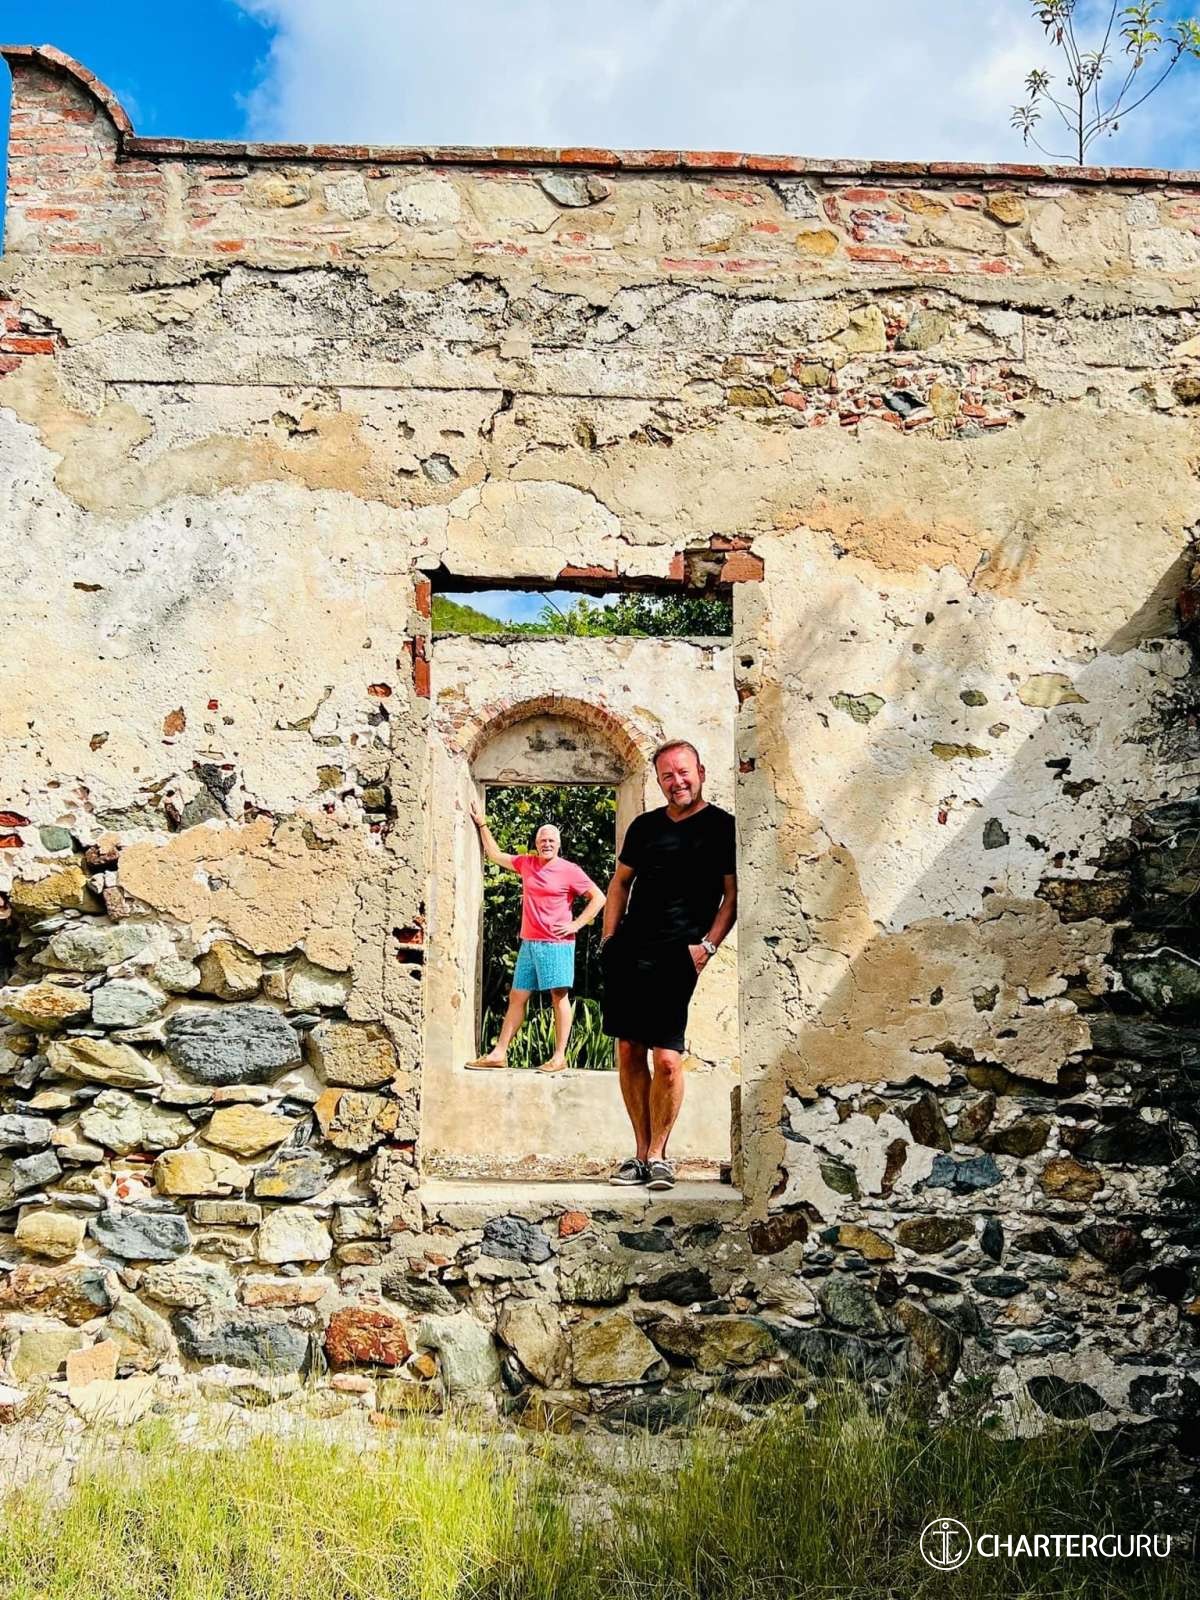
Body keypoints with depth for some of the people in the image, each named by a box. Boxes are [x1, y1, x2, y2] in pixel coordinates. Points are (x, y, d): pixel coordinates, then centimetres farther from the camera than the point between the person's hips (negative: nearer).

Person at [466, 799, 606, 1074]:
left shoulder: (570, 870, -4)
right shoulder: (526, 863, 11)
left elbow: (599, 898, -3)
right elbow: (494, 854, 25)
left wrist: (576, 924, -7)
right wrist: (482, 824, 23)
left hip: (556, 944, -6)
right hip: (529, 943, 6)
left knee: (559, 997, -3)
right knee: (516, 997, 7)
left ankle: (559, 1056, -1)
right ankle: (499, 1053, 11)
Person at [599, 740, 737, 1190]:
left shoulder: (722, 827, 1)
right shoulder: (644, 826, 15)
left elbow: (733, 895, 1)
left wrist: (707, 944, -9)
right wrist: (609, 937, 13)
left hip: (676, 958, -5)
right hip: (628, 951, 5)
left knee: (667, 1059, -10)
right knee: (628, 1052, 6)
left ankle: (658, 1156, 6)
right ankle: (641, 1153, 16)